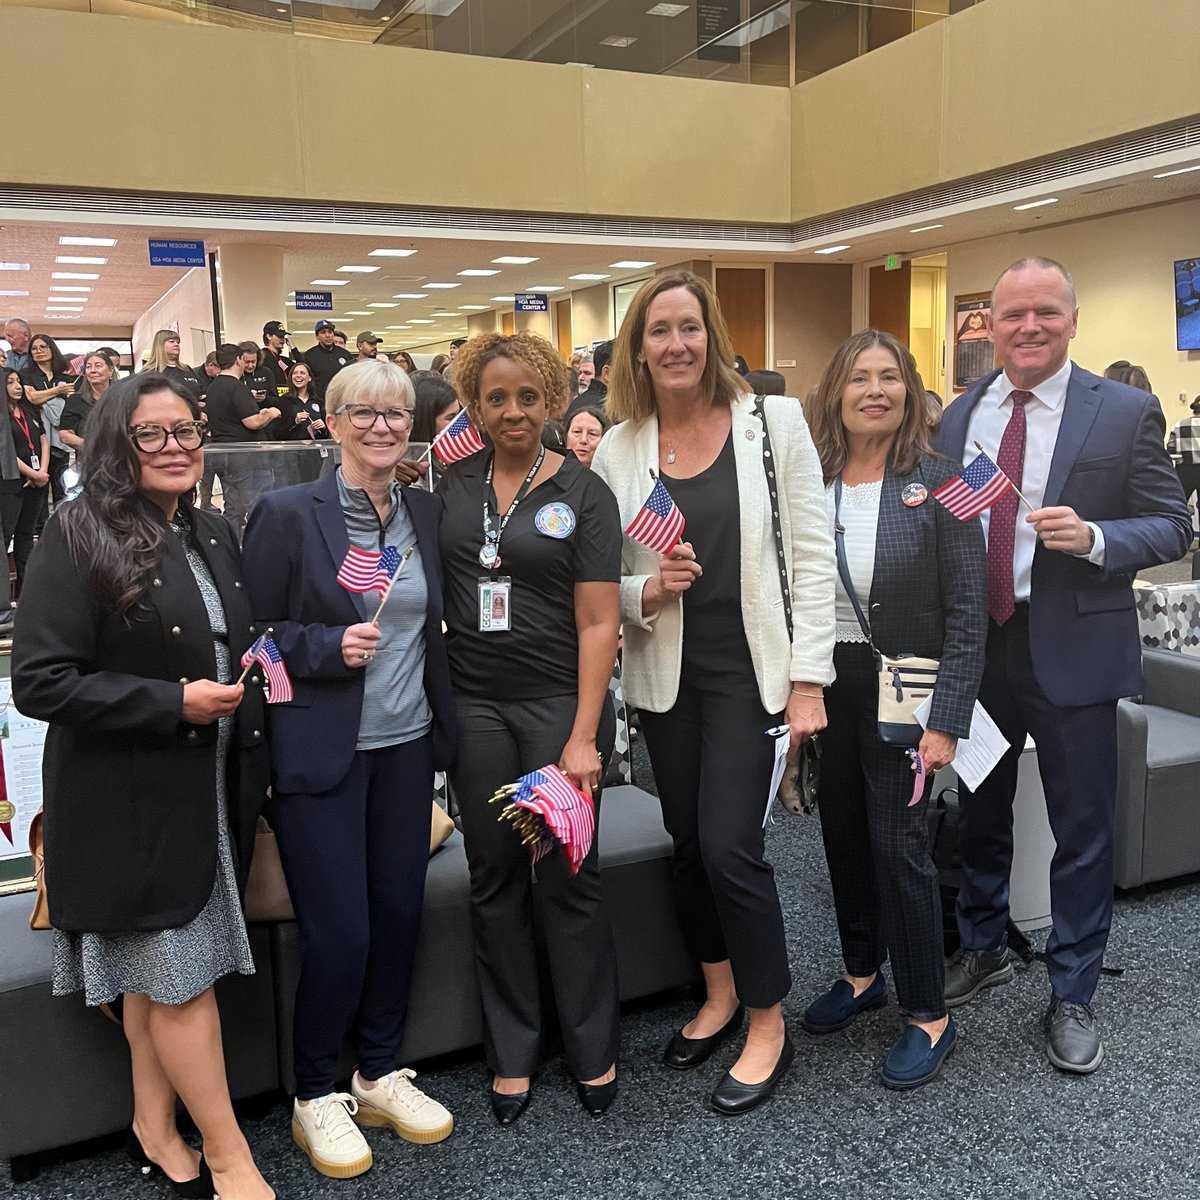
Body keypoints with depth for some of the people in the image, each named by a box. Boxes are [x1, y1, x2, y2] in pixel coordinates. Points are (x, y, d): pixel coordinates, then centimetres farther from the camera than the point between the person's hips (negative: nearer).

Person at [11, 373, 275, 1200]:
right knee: (183, 976, 3)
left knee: (157, 972, 19)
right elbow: (39, 681, -18)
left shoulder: (216, 538, 8)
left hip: (210, 790, 6)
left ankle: (156, 1130, 36)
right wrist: (173, 702, -20)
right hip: (133, 801, -6)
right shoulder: (80, 537, -13)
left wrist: (244, 688, 2)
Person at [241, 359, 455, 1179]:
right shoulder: (287, 515, -8)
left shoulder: (427, 512, 6)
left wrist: (443, 723, 4)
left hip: (407, 746, 5)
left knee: (400, 914, 11)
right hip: (322, 753, -5)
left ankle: (382, 1074, 32)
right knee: (339, 930, 1)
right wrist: (328, 647, -20)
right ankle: (317, 1097, 24)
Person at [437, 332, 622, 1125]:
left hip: (560, 701, -3)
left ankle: (593, 1047, 24)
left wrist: (584, 736, -12)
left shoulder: (583, 492, -3)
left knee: (567, 875, 3)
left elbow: (599, 623, -7)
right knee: (495, 876, 10)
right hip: (474, 703, 3)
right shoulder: (452, 484, 6)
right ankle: (512, 1051, 27)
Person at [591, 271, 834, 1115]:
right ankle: (720, 995, 37)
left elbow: (813, 554, -6)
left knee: (730, 845, -7)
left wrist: (809, 678, -10)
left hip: (749, 668, -3)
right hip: (666, 674, 4)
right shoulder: (618, 449, 2)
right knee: (687, 840, 13)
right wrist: (647, 589, -15)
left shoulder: (773, 422, -5)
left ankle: (768, 1024, 16)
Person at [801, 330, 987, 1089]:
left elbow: (967, 611, -10)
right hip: (825, 686, 4)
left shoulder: (937, 482, -9)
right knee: (843, 835, 15)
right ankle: (862, 974, 36)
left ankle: (929, 1016, 18)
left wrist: (948, 720, -14)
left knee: (899, 843, 0)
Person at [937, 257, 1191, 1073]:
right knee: (980, 813, 18)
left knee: (1081, 829, 8)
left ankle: (1073, 995, 27)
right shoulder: (958, 416, 5)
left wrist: (1094, 537, -22)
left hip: (1073, 648, -3)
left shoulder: (1126, 412, -5)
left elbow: (1172, 529, -5)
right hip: (975, 644, 4)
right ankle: (983, 951, 41)